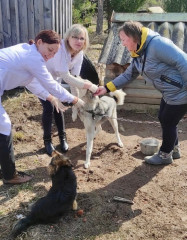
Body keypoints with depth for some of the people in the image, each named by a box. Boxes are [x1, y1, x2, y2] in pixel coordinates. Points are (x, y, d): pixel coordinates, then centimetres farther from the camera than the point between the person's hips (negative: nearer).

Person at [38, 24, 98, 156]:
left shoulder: (79, 53, -15)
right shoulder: (59, 49, -37)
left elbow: (74, 77, -12)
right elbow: (66, 77, -39)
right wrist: (88, 85, -41)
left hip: (54, 79, 6)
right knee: (49, 107, -10)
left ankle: (63, 137, 23)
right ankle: (47, 140, 10)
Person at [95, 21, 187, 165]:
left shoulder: (157, 44, -25)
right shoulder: (138, 54, 4)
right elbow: (128, 75, 9)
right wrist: (107, 88, 1)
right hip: (170, 93, 9)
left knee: (168, 122, 5)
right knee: (164, 119, 19)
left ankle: (165, 155, 27)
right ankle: (174, 150, 40)